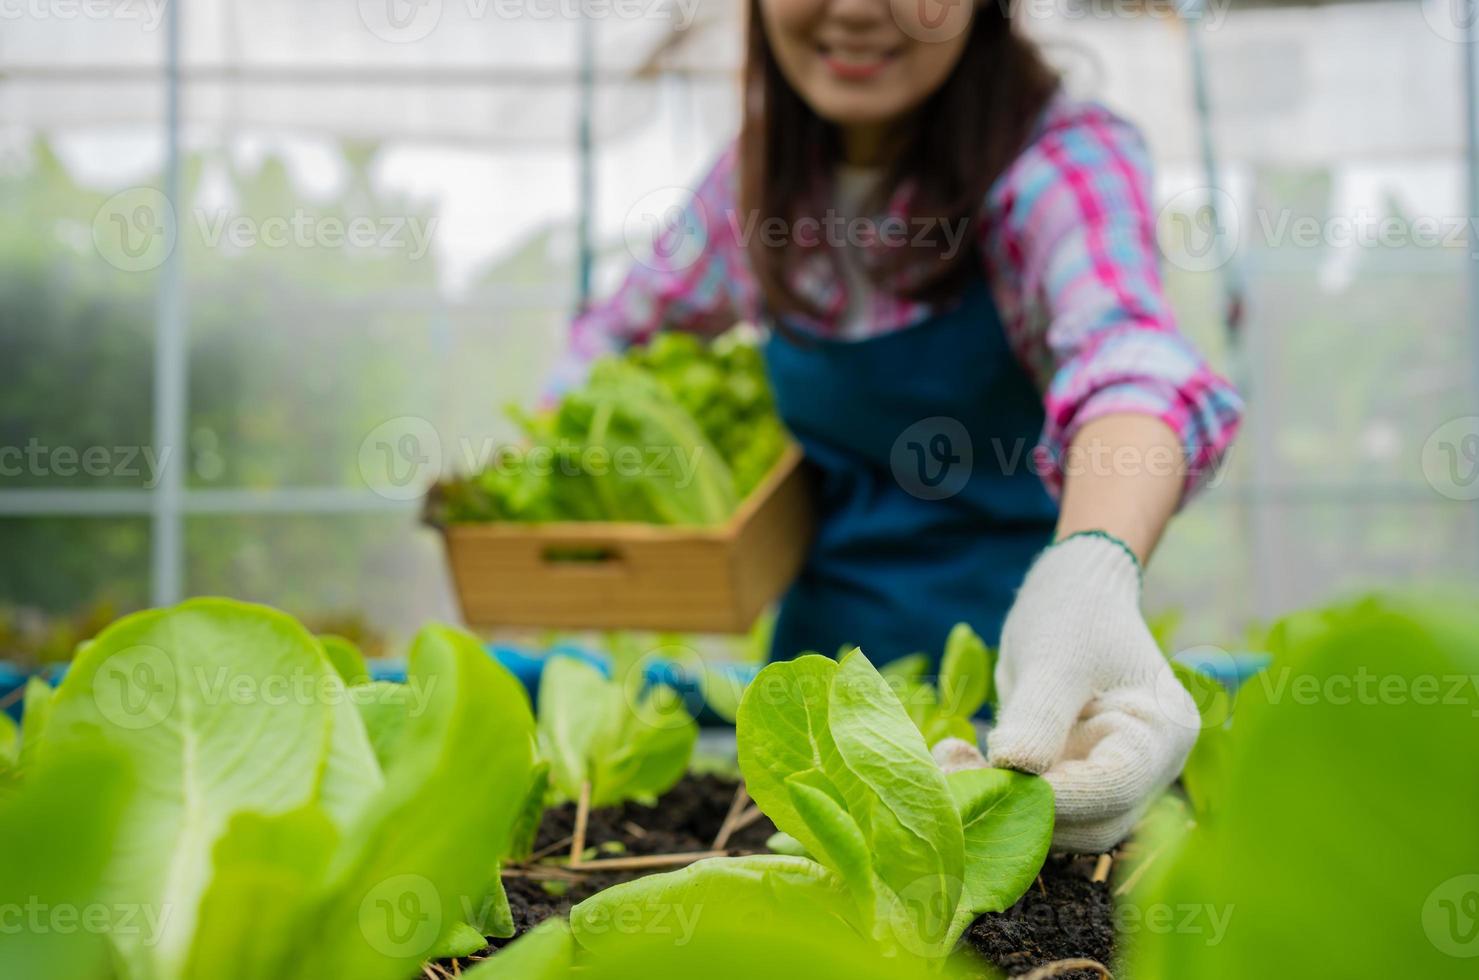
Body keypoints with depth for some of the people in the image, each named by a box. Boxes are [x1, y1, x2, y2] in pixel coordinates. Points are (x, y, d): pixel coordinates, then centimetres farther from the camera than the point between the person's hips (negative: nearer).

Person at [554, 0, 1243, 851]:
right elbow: (627, 327, 14)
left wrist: (1092, 568, -59)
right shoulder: (760, 175, -3)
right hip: (819, 644, 4)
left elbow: (1127, 356, -39)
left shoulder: (1063, 159, -19)